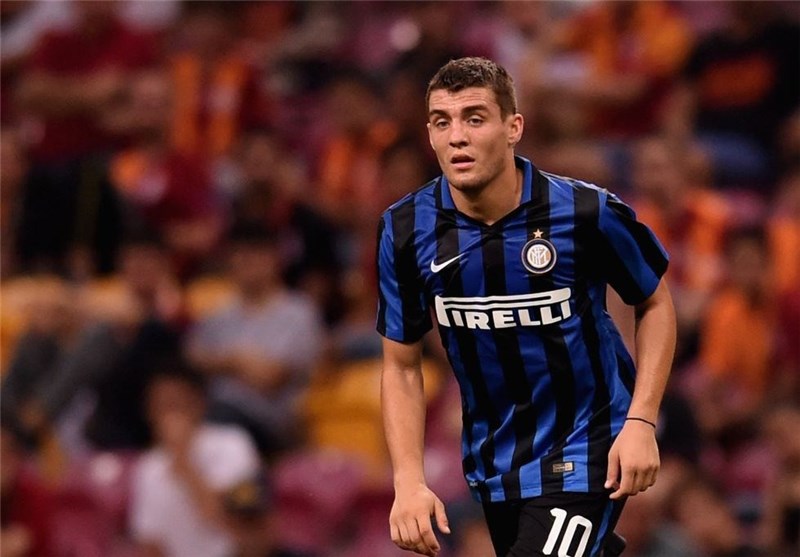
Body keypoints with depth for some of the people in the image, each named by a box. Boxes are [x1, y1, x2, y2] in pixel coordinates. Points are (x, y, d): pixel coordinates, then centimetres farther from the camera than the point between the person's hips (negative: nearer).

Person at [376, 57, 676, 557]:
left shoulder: (587, 212, -17)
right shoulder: (405, 231, -9)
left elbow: (656, 302, 0)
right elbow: (402, 366, 1)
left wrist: (641, 422, -11)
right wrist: (409, 482, -10)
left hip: (583, 453, -4)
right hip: (492, 462, 4)